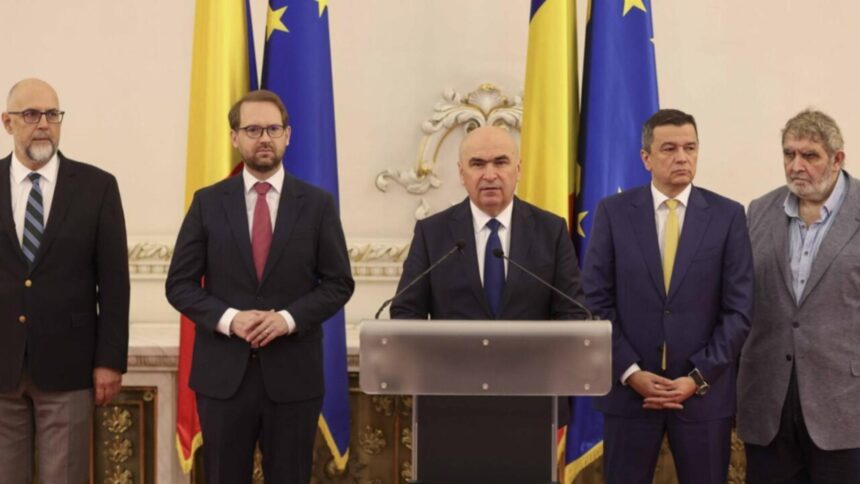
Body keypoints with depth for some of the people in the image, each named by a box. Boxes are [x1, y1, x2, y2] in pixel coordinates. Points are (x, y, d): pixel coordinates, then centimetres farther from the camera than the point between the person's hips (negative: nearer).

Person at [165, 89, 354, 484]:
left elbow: (339, 283, 2)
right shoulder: (207, 202, 4)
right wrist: (229, 319, -14)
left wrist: (289, 318, -14)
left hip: (293, 374, 0)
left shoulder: (318, 204, 3)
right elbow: (180, 284, 2)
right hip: (223, 373, 0)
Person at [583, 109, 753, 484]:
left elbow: (739, 309, -1)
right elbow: (596, 301, -1)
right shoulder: (613, 212, 1)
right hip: (628, 387, 0)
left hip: (705, 391, 0)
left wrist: (698, 377, -9)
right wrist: (631, 372, -10)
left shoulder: (727, 215, 2)